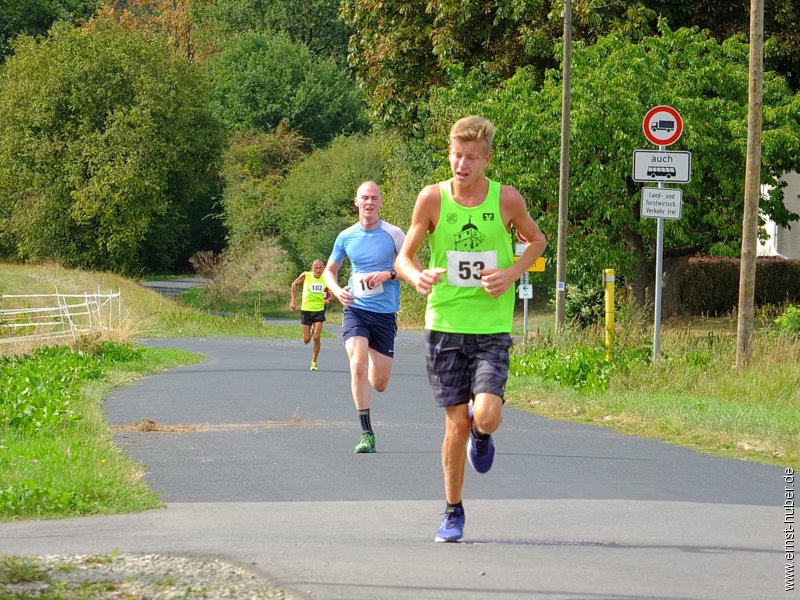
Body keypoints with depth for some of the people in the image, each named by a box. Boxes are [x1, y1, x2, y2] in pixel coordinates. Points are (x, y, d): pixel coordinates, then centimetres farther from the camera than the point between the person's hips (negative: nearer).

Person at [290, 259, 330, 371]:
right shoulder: (305, 275, -10)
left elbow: (327, 290, 14)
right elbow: (294, 284, 6)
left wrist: (327, 300, -6)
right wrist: (293, 300, 0)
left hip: (319, 311, 1)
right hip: (306, 310, -1)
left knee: (317, 338, -11)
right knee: (306, 340, 2)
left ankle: (314, 362, 5)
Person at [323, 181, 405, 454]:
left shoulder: (393, 234, -2)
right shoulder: (346, 237, 4)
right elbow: (330, 270, 17)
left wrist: (388, 274, -16)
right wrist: (336, 290, -4)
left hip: (385, 313, 0)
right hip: (355, 310, 0)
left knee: (379, 384, 4)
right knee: (357, 365, -23)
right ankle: (366, 434, -18)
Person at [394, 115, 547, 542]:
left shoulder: (506, 199, -4)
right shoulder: (432, 199, -4)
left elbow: (537, 241, 14)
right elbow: (404, 257, 3)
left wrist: (512, 274, -5)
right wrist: (417, 277, -21)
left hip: (492, 327, 0)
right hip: (445, 323, 0)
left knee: (486, 415, -17)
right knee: (456, 423, 1)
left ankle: (481, 436, 23)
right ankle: (453, 512, 19)